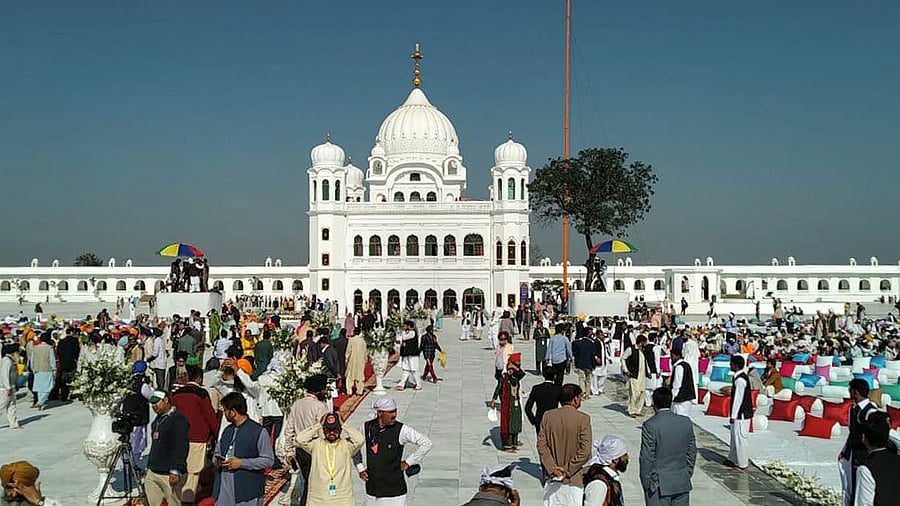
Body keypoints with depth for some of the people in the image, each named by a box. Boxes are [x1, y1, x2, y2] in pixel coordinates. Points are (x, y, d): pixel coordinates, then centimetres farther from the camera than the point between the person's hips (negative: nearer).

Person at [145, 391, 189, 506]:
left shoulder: (178, 419, -10)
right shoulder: (157, 421, 18)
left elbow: (181, 448, -16)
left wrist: (175, 471, -21)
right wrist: (149, 466, 22)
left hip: (169, 474, -8)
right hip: (152, 473, 8)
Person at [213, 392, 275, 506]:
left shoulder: (259, 432, -7)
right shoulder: (227, 430, 14)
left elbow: (269, 460, -8)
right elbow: (217, 452, 27)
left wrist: (242, 463, -15)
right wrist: (218, 460, 2)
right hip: (224, 488, 6)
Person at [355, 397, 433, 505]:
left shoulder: (401, 429, -11)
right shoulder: (366, 427, -1)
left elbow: (426, 443, -9)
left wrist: (408, 462, -7)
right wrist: (360, 468, 7)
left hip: (394, 489, -3)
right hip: (372, 490, 3)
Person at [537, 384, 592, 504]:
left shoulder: (548, 416, -1)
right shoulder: (583, 419, -12)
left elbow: (541, 444, -3)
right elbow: (585, 451, -17)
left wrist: (552, 468, -5)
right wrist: (567, 470, -11)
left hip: (553, 477, 4)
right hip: (574, 479, -4)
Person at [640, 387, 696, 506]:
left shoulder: (650, 426, -14)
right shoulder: (686, 422, 1)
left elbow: (646, 458, -12)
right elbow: (692, 453, 8)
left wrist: (646, 484, -1)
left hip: (659, 486, -5)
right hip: (682, 484, 5)